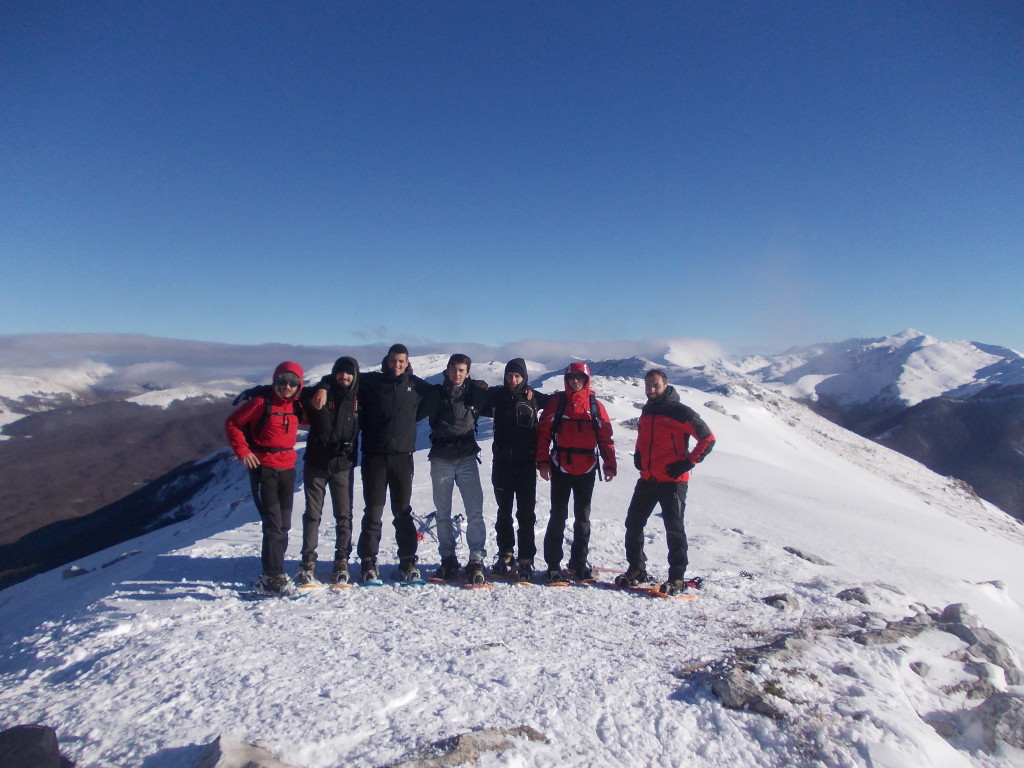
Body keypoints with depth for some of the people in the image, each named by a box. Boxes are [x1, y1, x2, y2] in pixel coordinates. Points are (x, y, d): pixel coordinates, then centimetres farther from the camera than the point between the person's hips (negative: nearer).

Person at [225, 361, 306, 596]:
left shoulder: (296, 405, 5)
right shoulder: (261, 401, -9)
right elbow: (232, 423, -4)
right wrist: (243, 451, -11)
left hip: (287, 468, 6)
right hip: (263, 468, -6)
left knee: (283, 525, 11)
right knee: (273, 524, -9)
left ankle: (271, 574, 22)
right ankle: (274, 577, -1)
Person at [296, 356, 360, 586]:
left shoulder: (359, 398, 3)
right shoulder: (319, 393, -1)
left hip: (343, 465, 1)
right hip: (316, 463, 0)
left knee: (344, 515, 4)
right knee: (312, 514, 4)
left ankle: (342, 562, 15)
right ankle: (308, 563, 12)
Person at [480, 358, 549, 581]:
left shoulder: (533, 397, 1)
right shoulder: (497, 395, 3)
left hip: (526, 464, -1)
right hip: (502, 463, 2)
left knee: (526, 513, 1)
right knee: (504, 512, 11)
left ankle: (526, 560, 8)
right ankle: (505, 556, 23)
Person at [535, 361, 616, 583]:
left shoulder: (595, 406, 6)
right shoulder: (556, 402, 1)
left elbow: (605, 437, 7)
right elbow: (543, 433, -2)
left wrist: (610, 464, -1)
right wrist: (543, 461, -9)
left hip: (587, 471, 2)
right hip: (560, 469, -2)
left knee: (583, 517, 11)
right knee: (558, 517, 2)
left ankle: (579, 562, 23)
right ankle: (553, 564, 10)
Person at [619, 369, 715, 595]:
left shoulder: (679, 411, -9)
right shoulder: (646, 411, 13)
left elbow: (708, 439, -8)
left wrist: (688, 463, -12)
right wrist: (638, 456, 15)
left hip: (673, 481, -7)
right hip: (647, 479, 7)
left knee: (674, 529, 2)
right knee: (633, 524, 7)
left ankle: (677, 578, 13)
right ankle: (636, 570, 21)